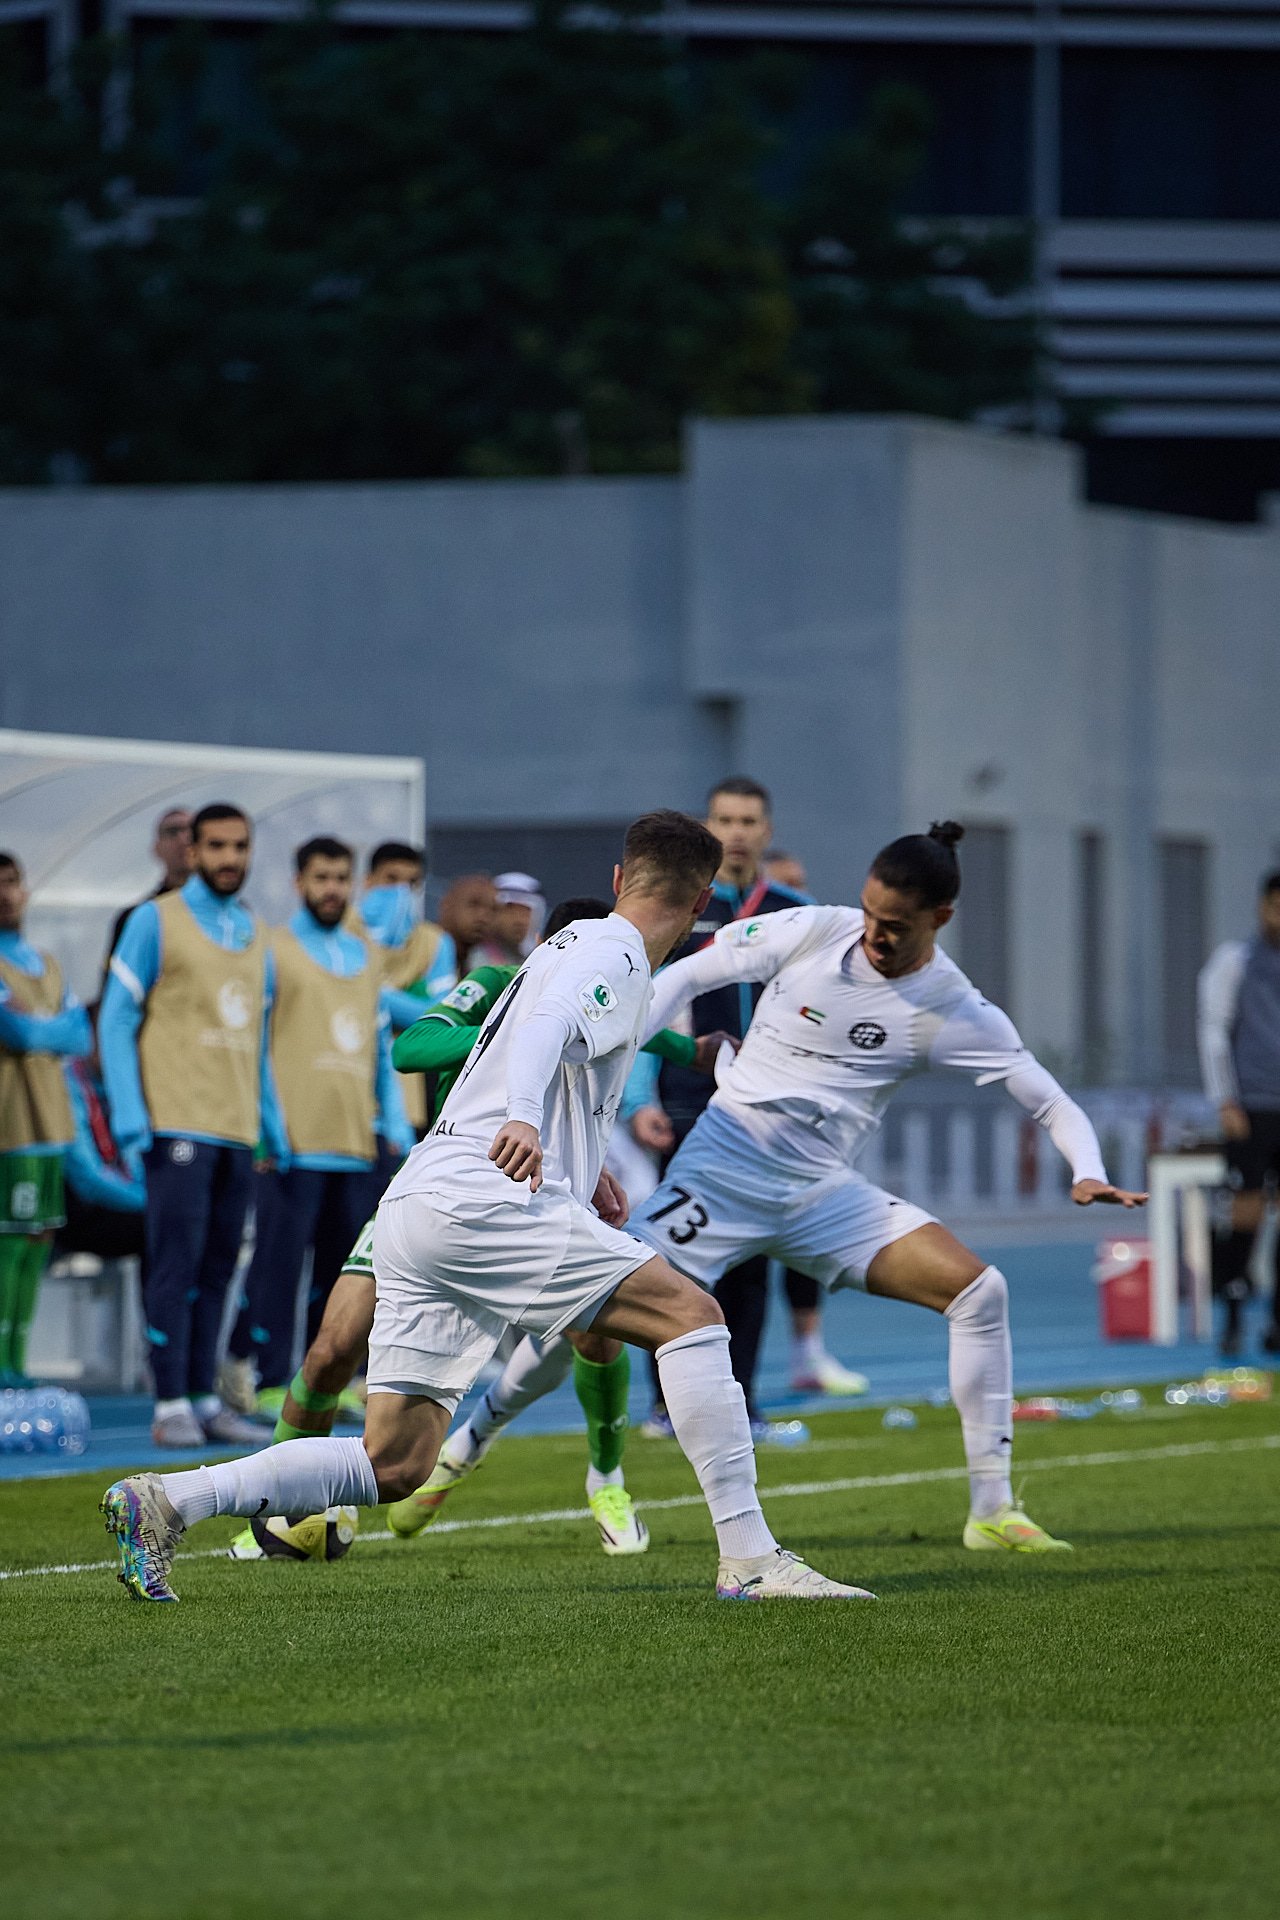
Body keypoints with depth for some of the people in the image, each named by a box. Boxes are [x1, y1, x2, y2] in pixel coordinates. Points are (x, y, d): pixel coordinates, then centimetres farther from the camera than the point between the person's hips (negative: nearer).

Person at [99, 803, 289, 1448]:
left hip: (238, 1131, 6)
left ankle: (203, 1399, 8)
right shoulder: (155, 922, -1)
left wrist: (272, 1125, 15)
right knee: (176, 1266, -8)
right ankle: (171, 1407, -8)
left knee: (216, 1272, 5)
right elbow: (115, 1021, -3)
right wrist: (129, 1118, -12)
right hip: (178, 1127, -6)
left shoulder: (254, 933, 16)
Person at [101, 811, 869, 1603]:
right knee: (692, 1314, -12)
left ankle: (162, 1501, -1)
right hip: (482, 1201, -9)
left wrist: (581, 1167, 46)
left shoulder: (573, 946, 28)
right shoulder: (610, 956, -2)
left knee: (394, 1465, 4)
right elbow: (546, 1029, -22)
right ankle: (749, 1558, -18)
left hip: (414, 1208, 9)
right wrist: (524, 1121, -41)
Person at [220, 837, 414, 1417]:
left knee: (345, 1265, 6)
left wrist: (395, 1125, 14)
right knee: (279, 1260, -8)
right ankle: (269, 1381, -5)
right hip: (296, 1144, -6)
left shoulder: (367, 957, 19)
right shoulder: (274, 950, 1)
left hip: (357, 1143, 6)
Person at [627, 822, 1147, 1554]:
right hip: (724, 1162, -1)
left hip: (826, 1192, 1)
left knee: (979, 1290, -14)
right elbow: (685, 976, 3)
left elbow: (1054, 1104, -8)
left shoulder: (954, 1012, -9)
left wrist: (1089, 1175, -29)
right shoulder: (810, 932, -9)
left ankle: (992, 1509, -7)